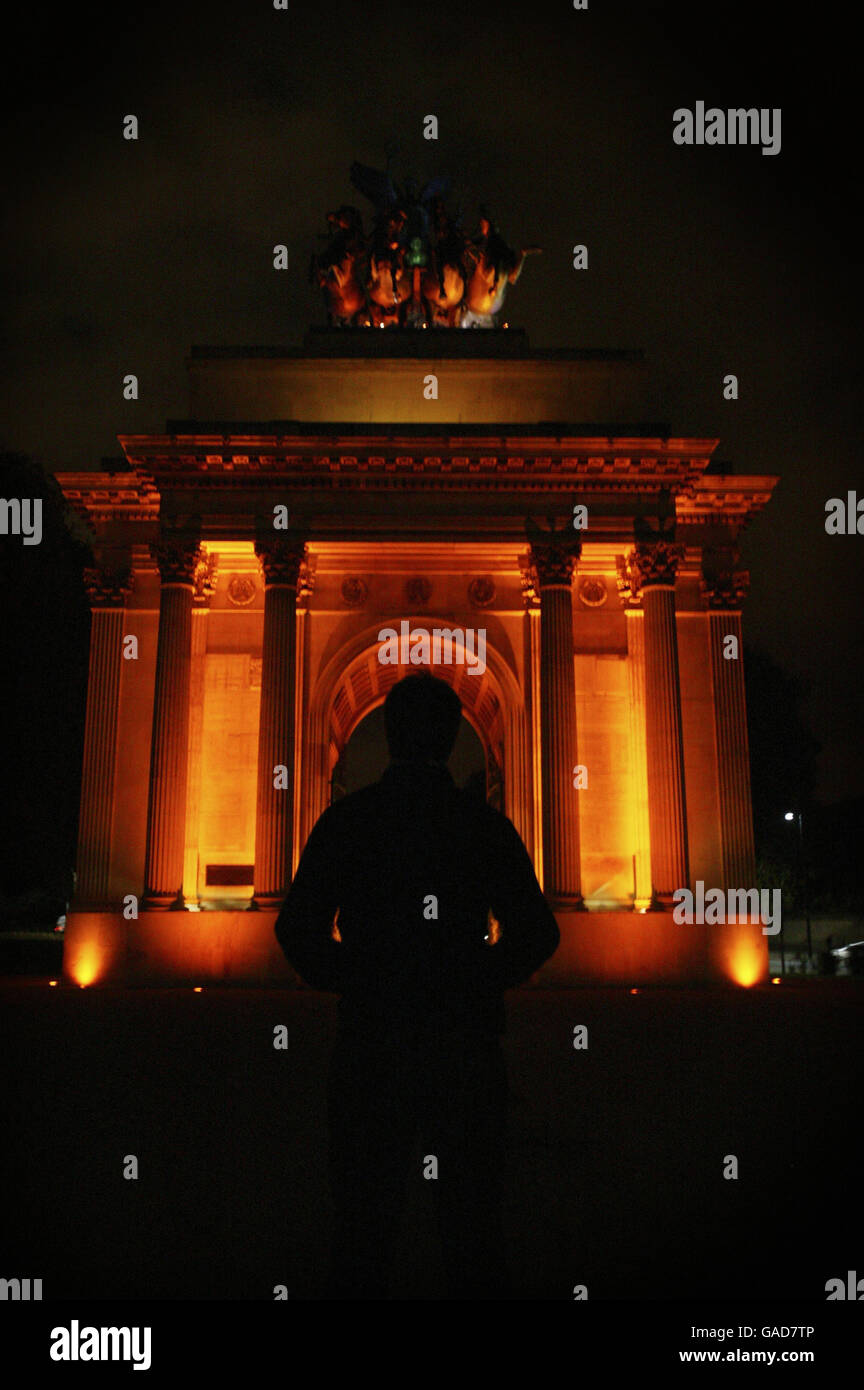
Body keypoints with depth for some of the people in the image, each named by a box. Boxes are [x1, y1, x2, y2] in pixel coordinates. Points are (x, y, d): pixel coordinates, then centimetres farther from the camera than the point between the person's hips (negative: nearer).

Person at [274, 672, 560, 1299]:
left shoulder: (345, 819, -1)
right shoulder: (487, 824, -1)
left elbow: (298, 930, -3)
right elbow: (536, 933, -2)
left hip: (370, 1044, 0)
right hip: (467, 1048, 1)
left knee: (363, 1231, 12)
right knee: (475, 1230, 12)